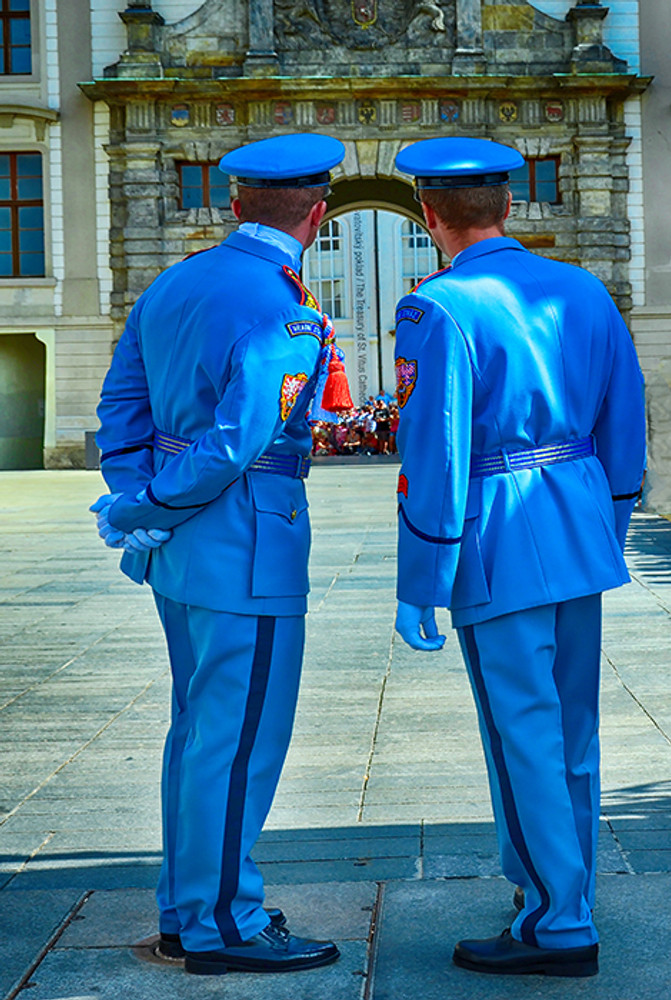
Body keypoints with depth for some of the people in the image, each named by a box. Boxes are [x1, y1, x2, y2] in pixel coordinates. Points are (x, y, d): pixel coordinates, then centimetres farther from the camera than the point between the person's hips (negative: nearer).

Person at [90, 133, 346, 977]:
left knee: (199, 729, 17)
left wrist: (138, 512, 5)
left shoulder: (172, 285, 10)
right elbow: (235, 446, -20)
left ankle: (185, 909, 26)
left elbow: (120, 408, 10)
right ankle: (222, 924, 10)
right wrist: (147, 520, -9)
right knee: (239, 739, 0)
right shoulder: (283, 313, -16)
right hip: (247, 549, -9)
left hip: (183, 554, 9)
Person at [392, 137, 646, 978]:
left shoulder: (438, 311, -13)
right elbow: (624, 430, 11)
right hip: (580, 530, 7)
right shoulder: (583, 292, 7)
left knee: (527, 735, 1)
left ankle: (560, 927, 9)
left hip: (498, 549, -7)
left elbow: (434, 460, -17)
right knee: (571, 729, 17)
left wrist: (418, 589, -10)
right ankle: (547, 882, 34)